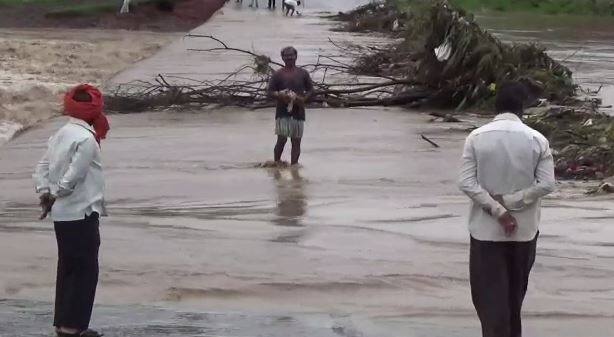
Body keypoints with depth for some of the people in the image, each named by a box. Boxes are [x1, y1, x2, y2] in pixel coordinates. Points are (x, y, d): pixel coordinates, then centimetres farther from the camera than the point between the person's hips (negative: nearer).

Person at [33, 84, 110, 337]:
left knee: (68, 268, 15)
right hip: (81, 214, -9)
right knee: (86, 270, -2)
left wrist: (45, 194, 0)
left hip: (62, 215, 9)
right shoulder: (87, 138, -16)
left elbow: (42, 169, 11)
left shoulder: (61, 135, 12)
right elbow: (73, 176, -21)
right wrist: (55, 197, -6)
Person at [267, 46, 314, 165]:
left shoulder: (303, 73, 7)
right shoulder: (278, 74, 2)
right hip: (283, 112, -2)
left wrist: (303, 99, -9)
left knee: (296, 141, 5)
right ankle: (277, 162, 4)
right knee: (282, 139, -9)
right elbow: (270, 92, 1)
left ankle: (294, 165, 12)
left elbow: (310, 90, 10)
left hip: (299, 112, 2)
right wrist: (280, 96, -18)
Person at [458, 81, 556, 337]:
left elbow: (466, 183, -12)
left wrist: (497, 211, -12)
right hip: (524, 228, 2)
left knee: (489, 294, 2)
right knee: (515, 291, 20)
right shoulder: (537, 140, -6)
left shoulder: (476, 137, -6)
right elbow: (546, 184, -11)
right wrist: (509, 201, -9)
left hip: (486, 228, -2)